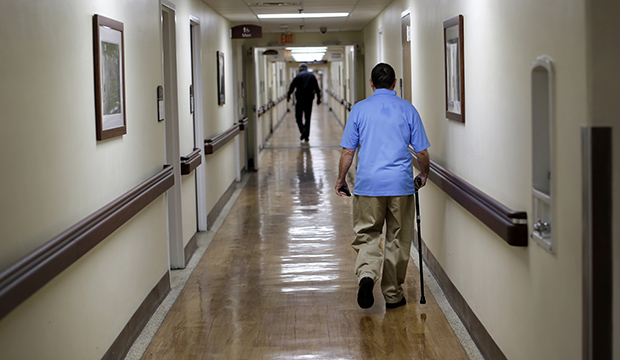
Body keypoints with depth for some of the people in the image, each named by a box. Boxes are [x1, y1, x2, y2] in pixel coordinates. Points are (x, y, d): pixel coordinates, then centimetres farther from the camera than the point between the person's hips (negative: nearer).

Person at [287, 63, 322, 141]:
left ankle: (303, 129, -20)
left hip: (300, 99, -3)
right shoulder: (312, 76, 8)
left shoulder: (298, 76, -3)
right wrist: (318, 98, 14)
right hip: (309, 100, 3)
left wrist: (288, 96, 6)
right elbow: (317, 88, 8)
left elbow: (292, 86, -6)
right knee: (308, 118, 9)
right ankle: (306, 135, 9)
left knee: (298, 116, 4)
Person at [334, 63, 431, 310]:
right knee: (398, 240, 9)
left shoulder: (359, 109, 2)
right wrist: (423, 175, 22)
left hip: (368, 184, 0)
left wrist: (341, 179, 16)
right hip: (401, 183, 0)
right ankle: (393, 294, 16)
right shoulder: (407, 109, 3)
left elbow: (347, 151, 2)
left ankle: (366, 275, -17)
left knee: (367, 235, 10)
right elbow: (422, 152, 4)